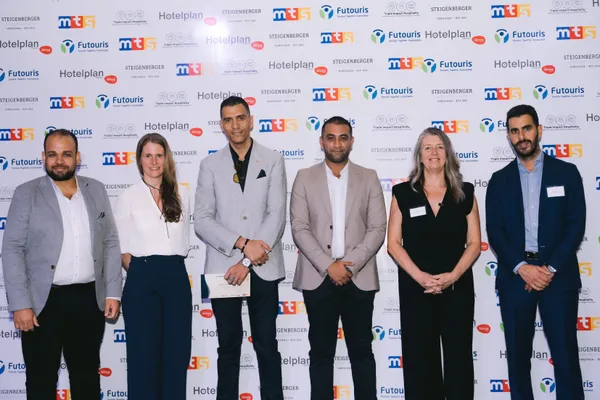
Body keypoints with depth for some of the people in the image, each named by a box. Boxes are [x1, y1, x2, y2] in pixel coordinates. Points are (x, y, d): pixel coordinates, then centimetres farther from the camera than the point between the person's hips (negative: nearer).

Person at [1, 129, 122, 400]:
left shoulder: (96, 190, 7)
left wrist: (113, 292, 2)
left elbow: (110, 243, 8)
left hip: (89, 300, 3)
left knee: (87, 377, 14)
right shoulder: (27, 194, -2)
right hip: (44, 301, -2)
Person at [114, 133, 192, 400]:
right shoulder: (128, 197, 0)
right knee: (143, 352, 5)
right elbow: (121, 247, 2)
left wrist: (173, 265, 8)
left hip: (176, 278, 3)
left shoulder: (181, 194, 8)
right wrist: (139, 271, -2)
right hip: (142, 280, -3)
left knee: (177, 351, 7)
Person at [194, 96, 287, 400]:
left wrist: (246, 262, -12)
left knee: (266, 345, 6)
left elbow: (277, 215, -5)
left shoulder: (273, 161, 3)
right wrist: (243, 244, -15)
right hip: (223, 268, 1)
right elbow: (202, 220, -2)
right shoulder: (210, 165, 6)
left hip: (263, 269, -1)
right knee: (228, 346, 10)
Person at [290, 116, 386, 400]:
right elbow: (299, 229, -3)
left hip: (359, 278, 0)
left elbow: (377, 229, 0)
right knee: (321, 352, 7)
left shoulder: (368, 178, 7)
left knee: (361, 350, 7)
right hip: (318, 278, 0)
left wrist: (350, 264, -11)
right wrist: (328, 266, -12)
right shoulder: (305, 178, 5)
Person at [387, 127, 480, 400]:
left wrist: (453, 275, -13)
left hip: (458, 287, 1)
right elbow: (393, 244, -1)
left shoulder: (465, 193, 5)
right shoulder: (402, 193, 3)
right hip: (415, 289, 0)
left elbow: (474, 243, 2)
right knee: (419, 359, 5)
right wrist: (420, 276, -13)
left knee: (458, 358, 6)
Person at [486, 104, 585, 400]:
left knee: (566, 356, -1)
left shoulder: (566, 172, 5)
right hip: (514, 277, 2)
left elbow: (576, 226, -2)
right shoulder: (499, 180, 9)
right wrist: (522, 268, -12)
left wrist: (550, 269, -11)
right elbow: (495, 233, 2)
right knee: (517, 356, 7)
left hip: (558, 275, -1)